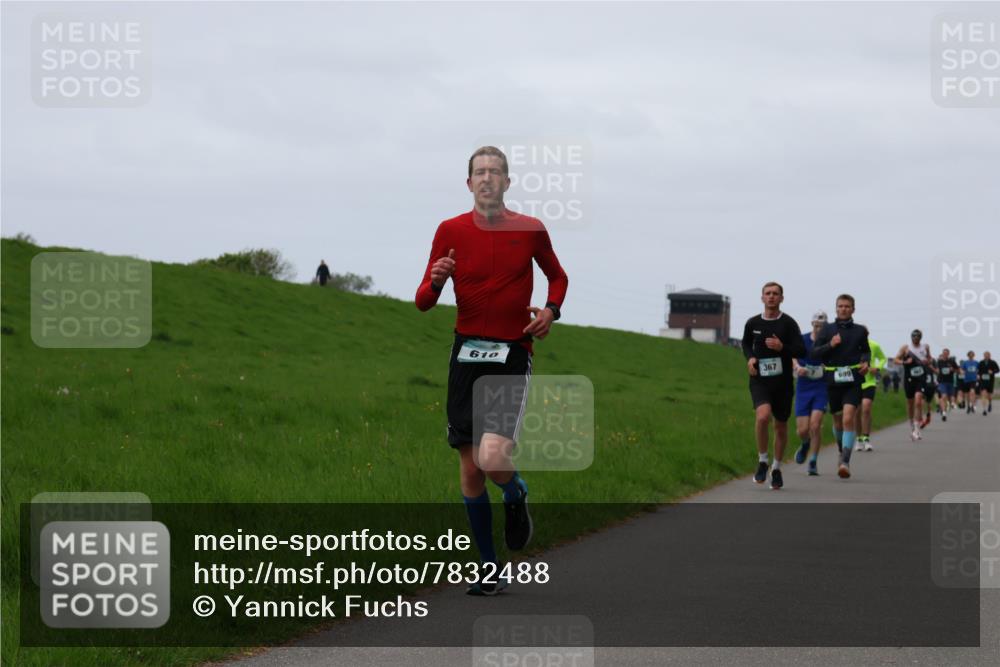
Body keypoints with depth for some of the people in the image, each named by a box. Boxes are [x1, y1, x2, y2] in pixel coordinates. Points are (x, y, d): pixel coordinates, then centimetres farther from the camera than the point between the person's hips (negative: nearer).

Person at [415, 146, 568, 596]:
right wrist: (435, 281, -19)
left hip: (512, 356, -2)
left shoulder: (530, 230, 3)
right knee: (470, 469, 3)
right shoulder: (451, 231, 3)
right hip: (467, 355, 2)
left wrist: (551, 310, 1)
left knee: (493, 459, -20)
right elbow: (423, 302, 3)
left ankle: (516, 497, 17)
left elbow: (557, 276, 21)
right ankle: (489, 570, 16)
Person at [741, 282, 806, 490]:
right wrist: (750, 358, 2)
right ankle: (762, 461, -7)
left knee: (781, 426, 10)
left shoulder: (788, 323, -4)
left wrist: (782, 347, -23)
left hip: (783, 381, 0)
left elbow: (801, 350, -7)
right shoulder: (753, 323, 3)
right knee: (763, 416, -25)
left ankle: (776, 468, 30)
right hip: (760, 380, 0)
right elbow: (746, 343, 22)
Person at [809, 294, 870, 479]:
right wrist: (830, 345, -14)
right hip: (833, 381, 2)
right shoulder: (827, 330, 6)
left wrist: (866, 362, 3)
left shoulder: (860, 331, 8)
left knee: (848, 419, -18)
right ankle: (843, 449, 41)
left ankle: (845, 461, -21)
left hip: (853, 382, -2)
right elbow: (813, 354, 1)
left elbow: (866, 351, 23)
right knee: (838, 421, 13)